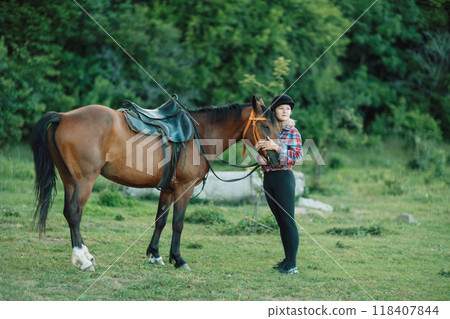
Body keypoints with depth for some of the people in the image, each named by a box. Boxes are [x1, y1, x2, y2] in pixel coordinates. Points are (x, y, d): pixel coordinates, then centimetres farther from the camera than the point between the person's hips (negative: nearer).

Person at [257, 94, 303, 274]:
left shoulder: (292, 132, -3)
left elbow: (297, 157, -13)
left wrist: (276, 147, -23)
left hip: (283, 177, -6)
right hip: (267, 177, 6)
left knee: (288, 221, -6)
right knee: (280, 221, 11)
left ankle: (292, 264, -5)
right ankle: (287, 260, 17)